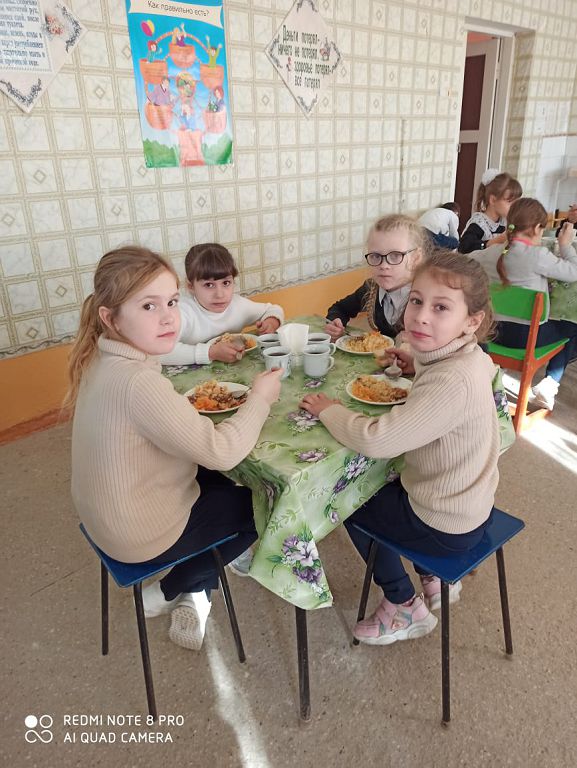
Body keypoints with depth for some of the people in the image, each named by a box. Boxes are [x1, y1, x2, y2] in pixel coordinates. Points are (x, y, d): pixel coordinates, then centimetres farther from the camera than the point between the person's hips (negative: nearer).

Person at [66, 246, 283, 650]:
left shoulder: (102, 360, -5)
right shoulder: (138, 382, -34)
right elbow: (221, 451, -31)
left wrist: (188, 406, -6)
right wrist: (261, 396, -17)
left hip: (109, 516, 8)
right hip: (142, 536, -8)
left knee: (221, 483, 25)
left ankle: (195, 592, 26)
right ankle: (168, 589, 20)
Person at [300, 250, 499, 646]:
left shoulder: (453, 383, -36)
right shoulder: (469, 356, -6)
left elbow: (375, 440, -38)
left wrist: (328, 410, -19)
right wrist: (418, 363, 5)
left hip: (446, 525, -9)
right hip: (469, 503, 9)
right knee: (376, 485, 30)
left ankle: (404, 606, 26)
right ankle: (434, 577, 37)